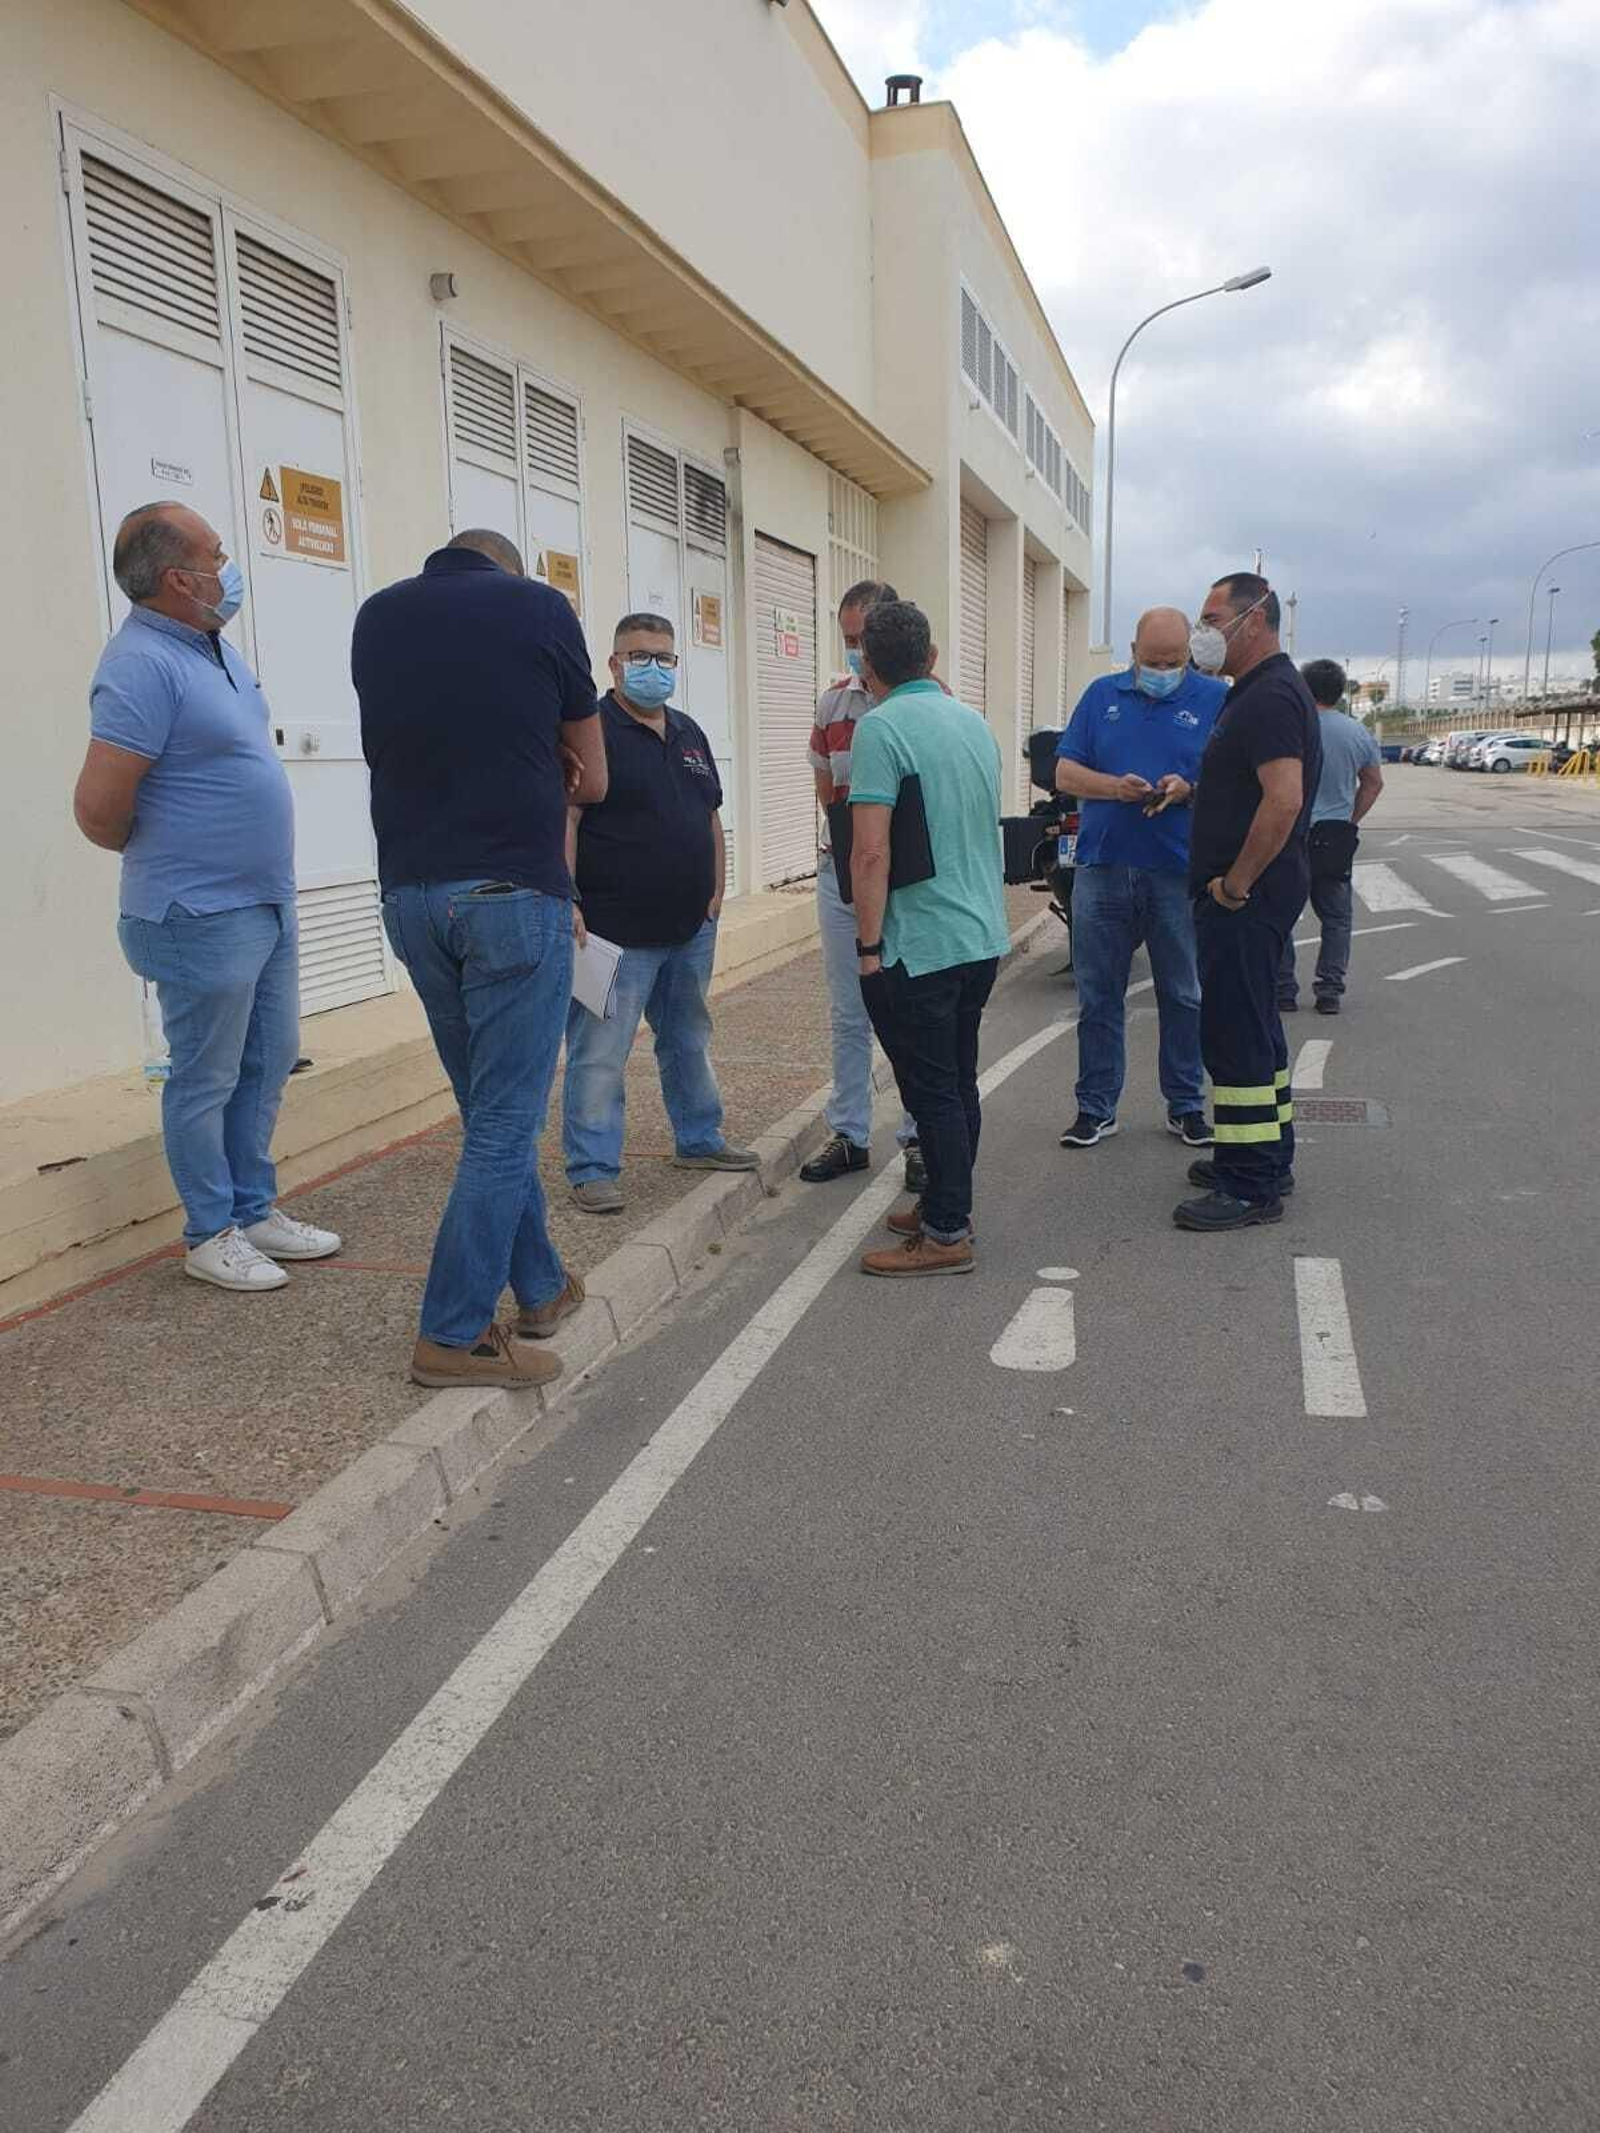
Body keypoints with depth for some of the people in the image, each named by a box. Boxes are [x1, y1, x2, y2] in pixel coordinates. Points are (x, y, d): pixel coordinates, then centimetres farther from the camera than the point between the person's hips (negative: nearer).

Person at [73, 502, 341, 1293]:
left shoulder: (214, 646, 9)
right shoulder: (143, 664, -20)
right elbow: (98, 808, -24)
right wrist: (157, 853, -4)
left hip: (268, 902, 9)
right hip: (205, 917, -9)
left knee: (267, 1065, 17)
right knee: (206, 1081, 5)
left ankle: (255, 1209, 31)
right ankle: (210, 1234, 19)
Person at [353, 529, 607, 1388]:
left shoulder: (375, 616, 11)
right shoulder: (538, 607, 0)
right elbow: (591, 779, 8)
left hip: (411, 894, 6)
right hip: (512, 892, -5)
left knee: (491, 1110, 16)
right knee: (506, 1119, 0)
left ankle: (539, 1285, 27)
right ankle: (453, 1333, 1)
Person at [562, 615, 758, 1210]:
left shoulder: (689, 734, 15)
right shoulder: (593, 730, -8)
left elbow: (711, 819, 20)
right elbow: (563, 821, -15)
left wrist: (716, 892, 13)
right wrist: (567, 906, -21)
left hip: (691, 928, 8)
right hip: (617, 932, -8)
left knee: (689, 1041, 19)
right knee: (600, 1054, -4)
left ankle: (699, 1141, 34)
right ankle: (592, 1168, 4)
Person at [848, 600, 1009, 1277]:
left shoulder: (882, 728, -14)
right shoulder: (974, 723, 10)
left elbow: (871, 850, -19)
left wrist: (868, 945, -14)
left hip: (920, 946, -8)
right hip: (983, 937, 8)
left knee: (933, 1091, -1)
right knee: (958, 1083, 16)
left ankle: (946, 1235, 6)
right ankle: (944, 1204, 29)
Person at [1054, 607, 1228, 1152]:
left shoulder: (1215, 699, 4)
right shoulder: (1102, 695, 9)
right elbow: (1065, 773, 4)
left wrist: (1188, 790, -19)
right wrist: (1116, 787, -14)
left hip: (1180, 873, -1)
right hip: (1102, 868, 2)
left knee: (1184, 997, 8)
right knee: (1098, 997, 6)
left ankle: (1186, 1106, 21)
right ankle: (1096, 1108, 16)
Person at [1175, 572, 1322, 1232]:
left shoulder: (1270, 696, -17)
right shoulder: (1263, 690, 17)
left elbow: (1284, 799, -28)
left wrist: (1234, 885, -23)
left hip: (1245, 897, -11)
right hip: (1248, 894, 11)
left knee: (1235, 1033, -7)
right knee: (1253, 1026, 18)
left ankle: (1251, 1188, -1)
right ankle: (1268, 1159, 29)